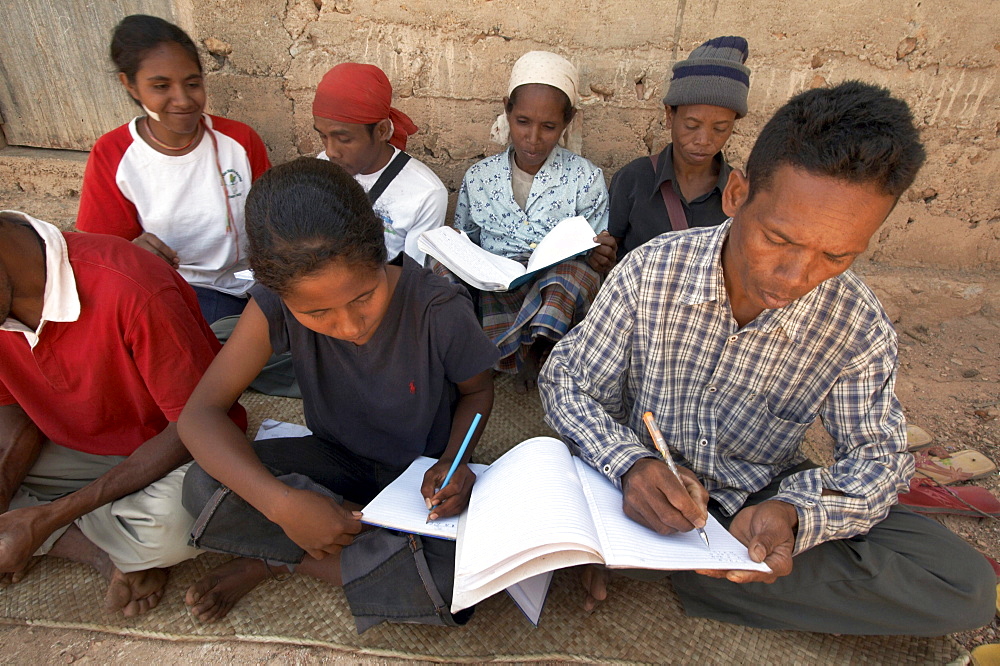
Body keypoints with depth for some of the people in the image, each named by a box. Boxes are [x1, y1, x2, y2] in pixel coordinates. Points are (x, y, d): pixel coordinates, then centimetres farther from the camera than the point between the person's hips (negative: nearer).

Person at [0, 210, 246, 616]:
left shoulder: (129, 290, -30)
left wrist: (48, 517, -25)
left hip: (168, 453, -6)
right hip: (73, 451, 7)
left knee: (170, 525, -37)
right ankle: (114, 553, -11)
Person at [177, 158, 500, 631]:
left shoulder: (440, 309, -27)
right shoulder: (276, 305, -21)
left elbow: (477, 390, -7)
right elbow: (199, 412, -22)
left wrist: (451, 461, -25)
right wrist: (281, 502, -36)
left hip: (420, 474, 0)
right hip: (337, 460, 1)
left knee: (460, 577, -30)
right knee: (204, 486, -24)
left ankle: (275, 562, -8)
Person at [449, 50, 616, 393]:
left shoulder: (586, 179, 3)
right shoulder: (478, 177, 9)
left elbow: (597, 260, 5)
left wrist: (601, 261, -20)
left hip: (558, 299, -2)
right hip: (493, 294, 3)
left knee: (577, 272, -37)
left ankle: (532, 352, -10)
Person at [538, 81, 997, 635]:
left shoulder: (860, 329, -12)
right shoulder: (650, 273, -17)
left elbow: (877, 455, -3)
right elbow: (566, 382, -11)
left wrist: (794, 514, -26)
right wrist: (629, 464, -32)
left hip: (765, 501, 3)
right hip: (645, 491, -1)